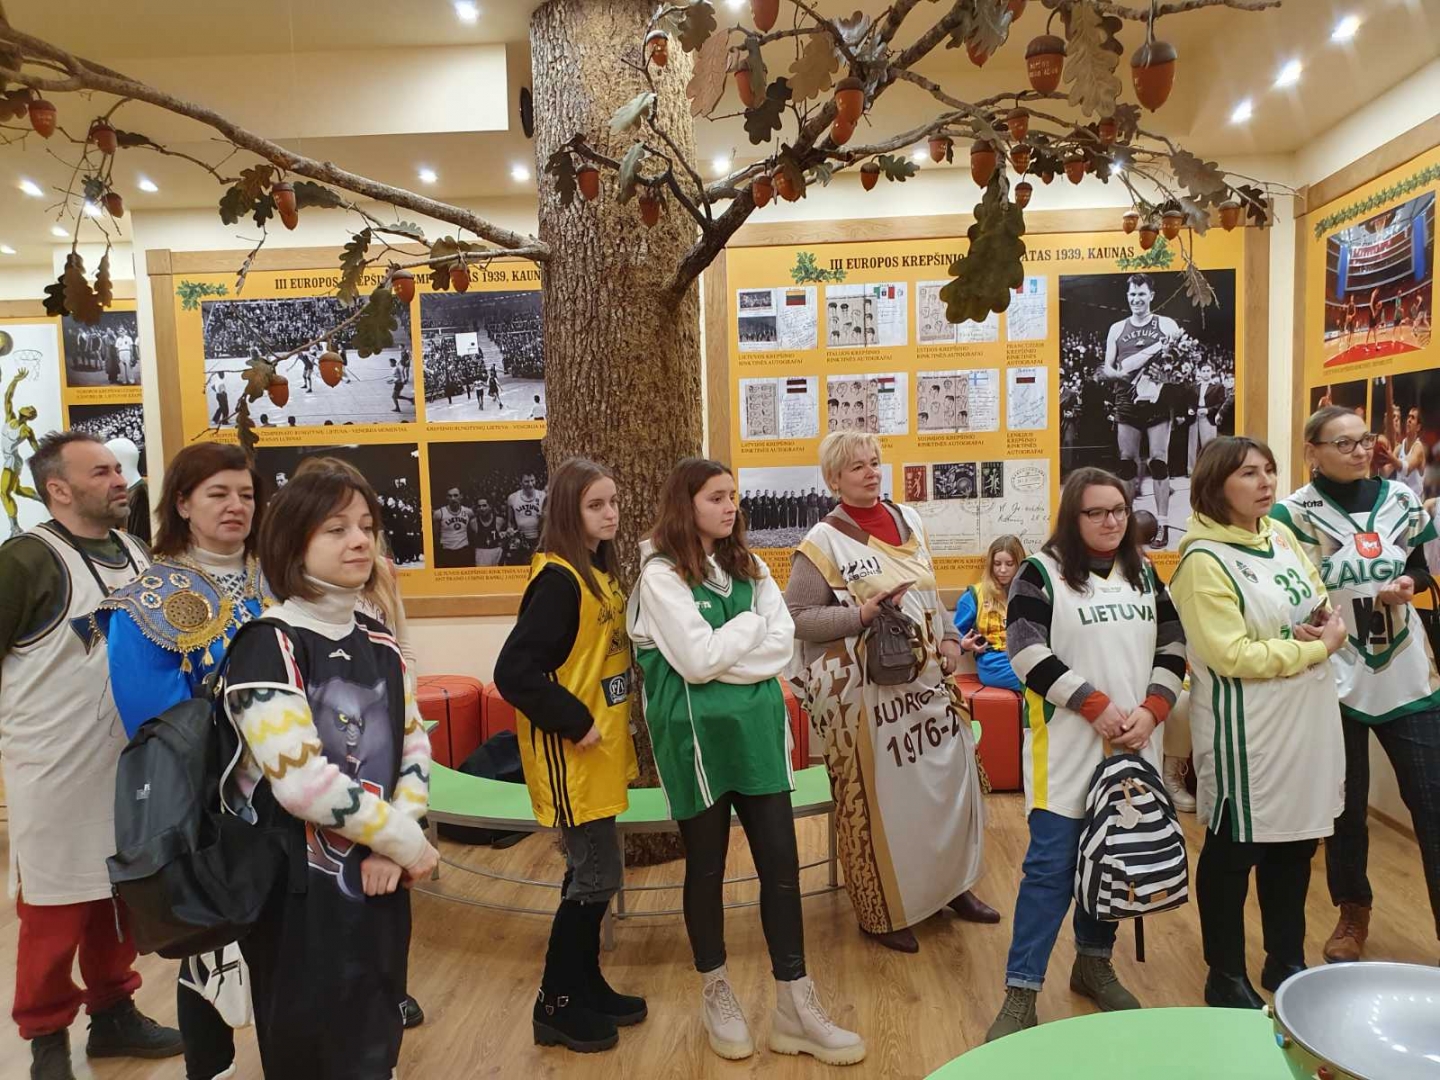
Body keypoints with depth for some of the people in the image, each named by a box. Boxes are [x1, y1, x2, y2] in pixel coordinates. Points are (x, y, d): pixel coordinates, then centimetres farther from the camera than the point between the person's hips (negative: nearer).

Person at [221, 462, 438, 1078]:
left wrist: (388, 850, -8)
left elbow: (414, 748, 8)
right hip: (298, 890, -6)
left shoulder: (379, 643, 6)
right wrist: (406, 842, -16)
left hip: (377, 882, 6)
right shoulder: (268, 644, -15)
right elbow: (301, 779, -25)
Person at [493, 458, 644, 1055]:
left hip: (599, 751, 9)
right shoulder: (558, 580, -20)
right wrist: (575, 722, -21)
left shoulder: (597, 573, 8)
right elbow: (513, 672, -26)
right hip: (569, 754, -9)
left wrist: (606, 724, 10)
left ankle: (586, 986, 34)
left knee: (594, 872, 18)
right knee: (596, 876, 1)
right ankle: (555, 1006, 18)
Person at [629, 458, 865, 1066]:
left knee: (780, 862, 5)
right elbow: (696, 660, -18)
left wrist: (721, 656, -13)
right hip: (697, 735, -5)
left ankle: (794, 1008, 18)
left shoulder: (746, 566, 10)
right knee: (706, 867, 10)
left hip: (756, 726, 5)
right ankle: (716, 994, 32)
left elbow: (783, 644, -1)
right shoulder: (661, 574, -9)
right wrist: (752, 624, -6)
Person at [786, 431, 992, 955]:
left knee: (950, 779, 14)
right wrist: (862, 615, -22)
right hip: (866, 692, -6)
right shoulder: (823, 542, -11)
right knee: (877, 797, 4)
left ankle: (952, 883, 36)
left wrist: (949, 637, 4)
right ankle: (883, 911, 23)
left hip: (925, 680, 6)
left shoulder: (908, 519, 8)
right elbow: (795, 618, -14)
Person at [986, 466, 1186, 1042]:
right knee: (1051, 866, -4)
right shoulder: (1041, 572, -6)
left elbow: (1173, 646, 9)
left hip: (1133, 748, 5)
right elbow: (1027, 652, -14)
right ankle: (1021, 992, 5)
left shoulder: (1143, 572, 11)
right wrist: (1097, 707, -16)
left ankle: (1094, 963, 32)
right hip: (1066, 749, -5)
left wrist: (1150, 712, -7)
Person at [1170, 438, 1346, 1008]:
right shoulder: (1203, 561, -18)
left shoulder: (1283, 537, 6)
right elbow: (1234, 656, -23)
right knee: (1232, 853, 7)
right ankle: (1226, 978, 25)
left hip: (1307, 721, 8)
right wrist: (1320, 647, -15)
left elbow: (1320, 604, 18)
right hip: (1244, 732, -8)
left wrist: (1329, 623, -5)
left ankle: (1286, 963, 38)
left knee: (1295, 844, 19)